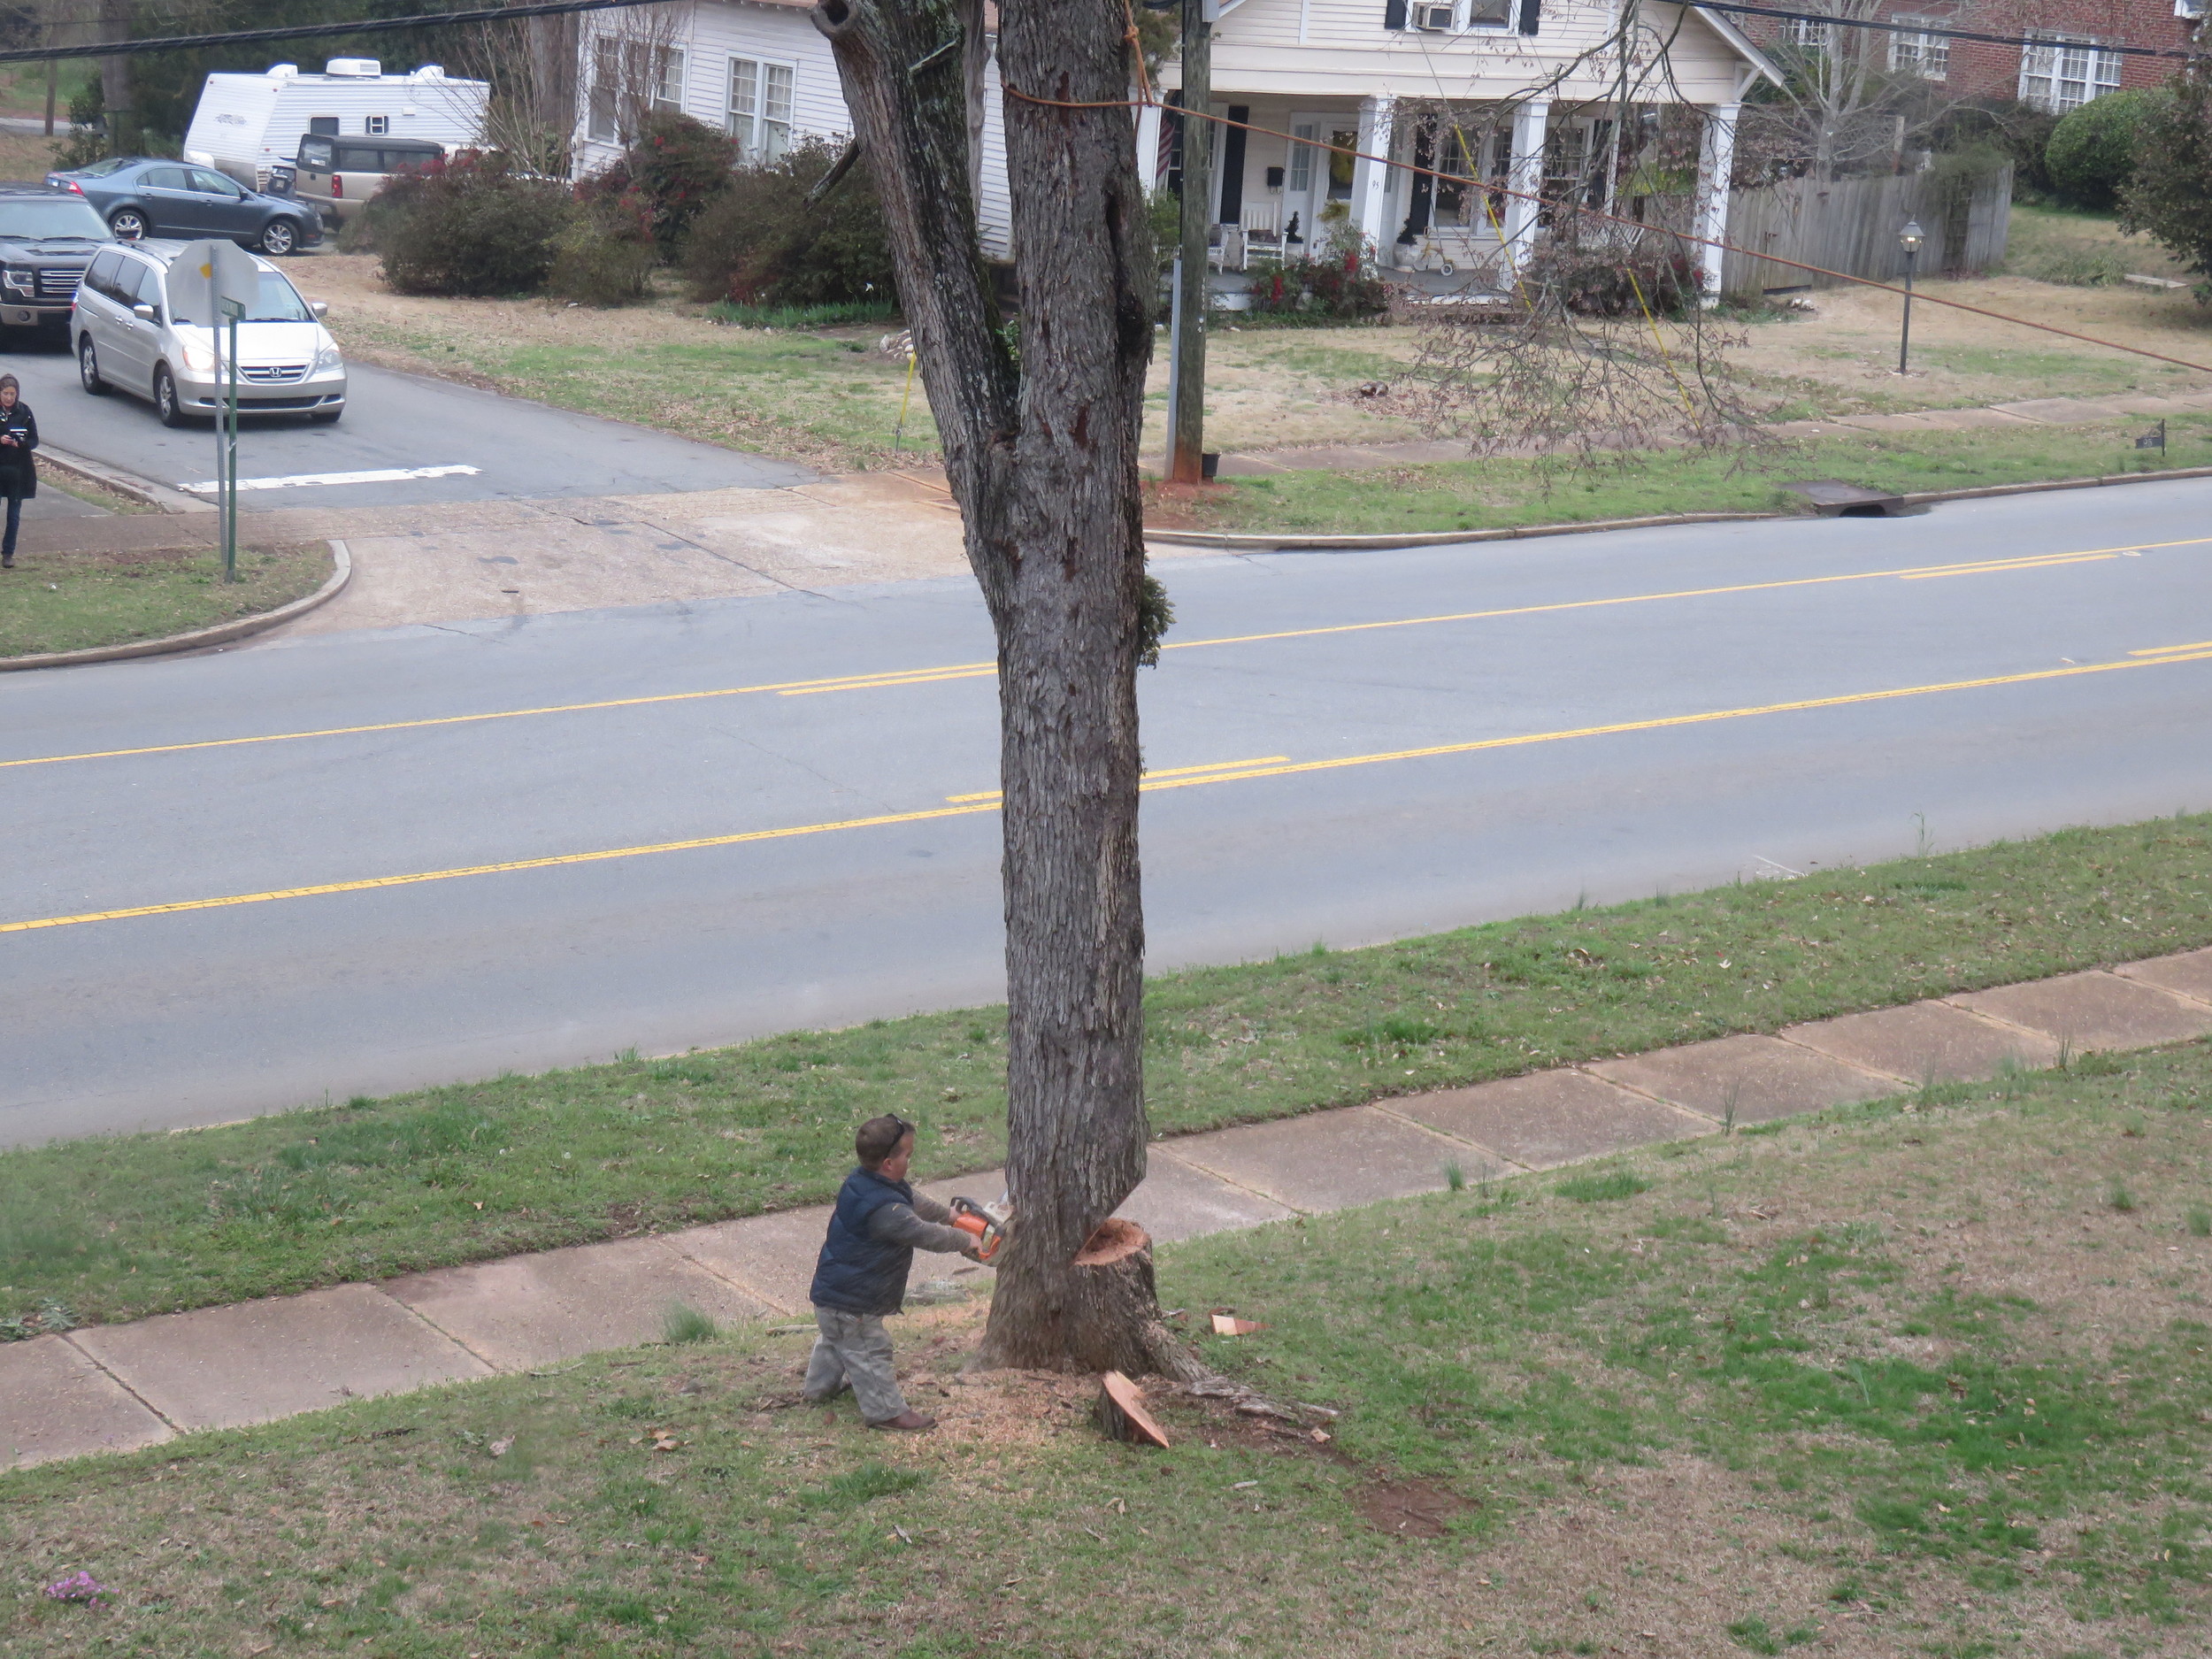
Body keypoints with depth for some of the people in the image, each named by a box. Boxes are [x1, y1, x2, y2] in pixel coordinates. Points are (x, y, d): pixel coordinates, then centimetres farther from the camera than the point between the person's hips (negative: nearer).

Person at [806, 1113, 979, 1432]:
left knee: (834, 1340, 29)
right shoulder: (884, 1208, -34)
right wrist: (965, 1240, -10)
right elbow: (925, 1235, -26)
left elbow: (914, 1202, 15)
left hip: (831, 1294, 10)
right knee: (868, 1351, 4)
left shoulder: (861, 1183, -2)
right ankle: (886, 1410, 16)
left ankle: (821, 1386, 48)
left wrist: (949, 1215, 25)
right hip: (852, 1304, -10)